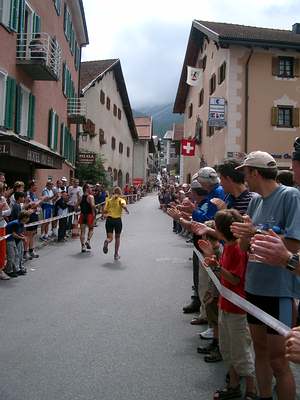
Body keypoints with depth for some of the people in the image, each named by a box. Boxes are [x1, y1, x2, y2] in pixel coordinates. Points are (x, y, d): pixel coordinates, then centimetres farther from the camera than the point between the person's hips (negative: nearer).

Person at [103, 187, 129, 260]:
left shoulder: (109, 200, 8)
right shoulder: (121, 200, 1)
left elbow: (105, 211, 2)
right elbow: (124, 205, -22)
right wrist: (127, 210, -5)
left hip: (109, 220, 2)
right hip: (118, 220, -1)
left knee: (110, 238, 4)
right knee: (117, 237, 17)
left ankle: (106, 241, -33)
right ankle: (116, 254, 20)